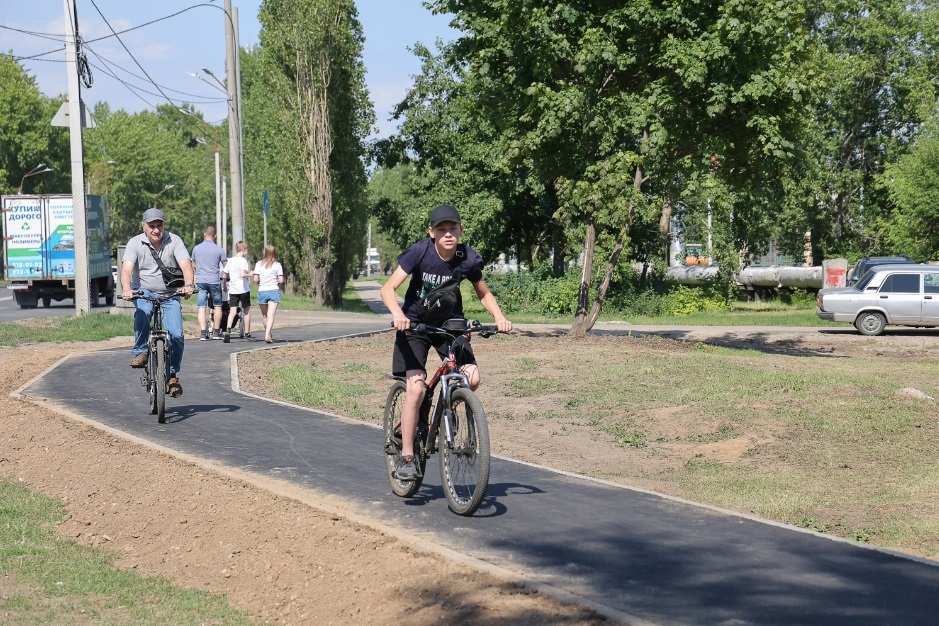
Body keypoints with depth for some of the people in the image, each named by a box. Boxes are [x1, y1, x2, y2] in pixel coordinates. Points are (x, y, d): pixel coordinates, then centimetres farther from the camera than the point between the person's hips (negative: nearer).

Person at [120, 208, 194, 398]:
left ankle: (172, 375, 5)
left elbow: (186, 264, -18)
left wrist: (188, 285, -38)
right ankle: (140, 352, -17)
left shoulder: (174, 241, -6)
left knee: (176, 335, -12)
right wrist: (127, 289, -39)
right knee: (142, 312, -35)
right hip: (144, 291, -1)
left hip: (170, 294, 1)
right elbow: (126, 269, -19)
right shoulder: (135, 243, -7)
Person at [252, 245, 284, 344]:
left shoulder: (259, 264, 0)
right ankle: (267, 335, -23)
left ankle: (268, 334, 28)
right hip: (274, 291, -1)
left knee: (264, 315, 17)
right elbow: (281, 280, -6)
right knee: (271, 315, -7)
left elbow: (255, 279, -6)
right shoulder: (277, 265, -1)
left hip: (262, 291, 1)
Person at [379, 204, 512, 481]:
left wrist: (499, 316, -14)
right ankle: (406, 457, -7)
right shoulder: (420, 252, -20)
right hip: (415, 322, -3)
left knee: (471, 377, -17)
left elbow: (484, 294, 5)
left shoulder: (468, 258, -11)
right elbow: (388, 288, -23)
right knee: (416, 387, -18)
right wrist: (397, 314, -42)